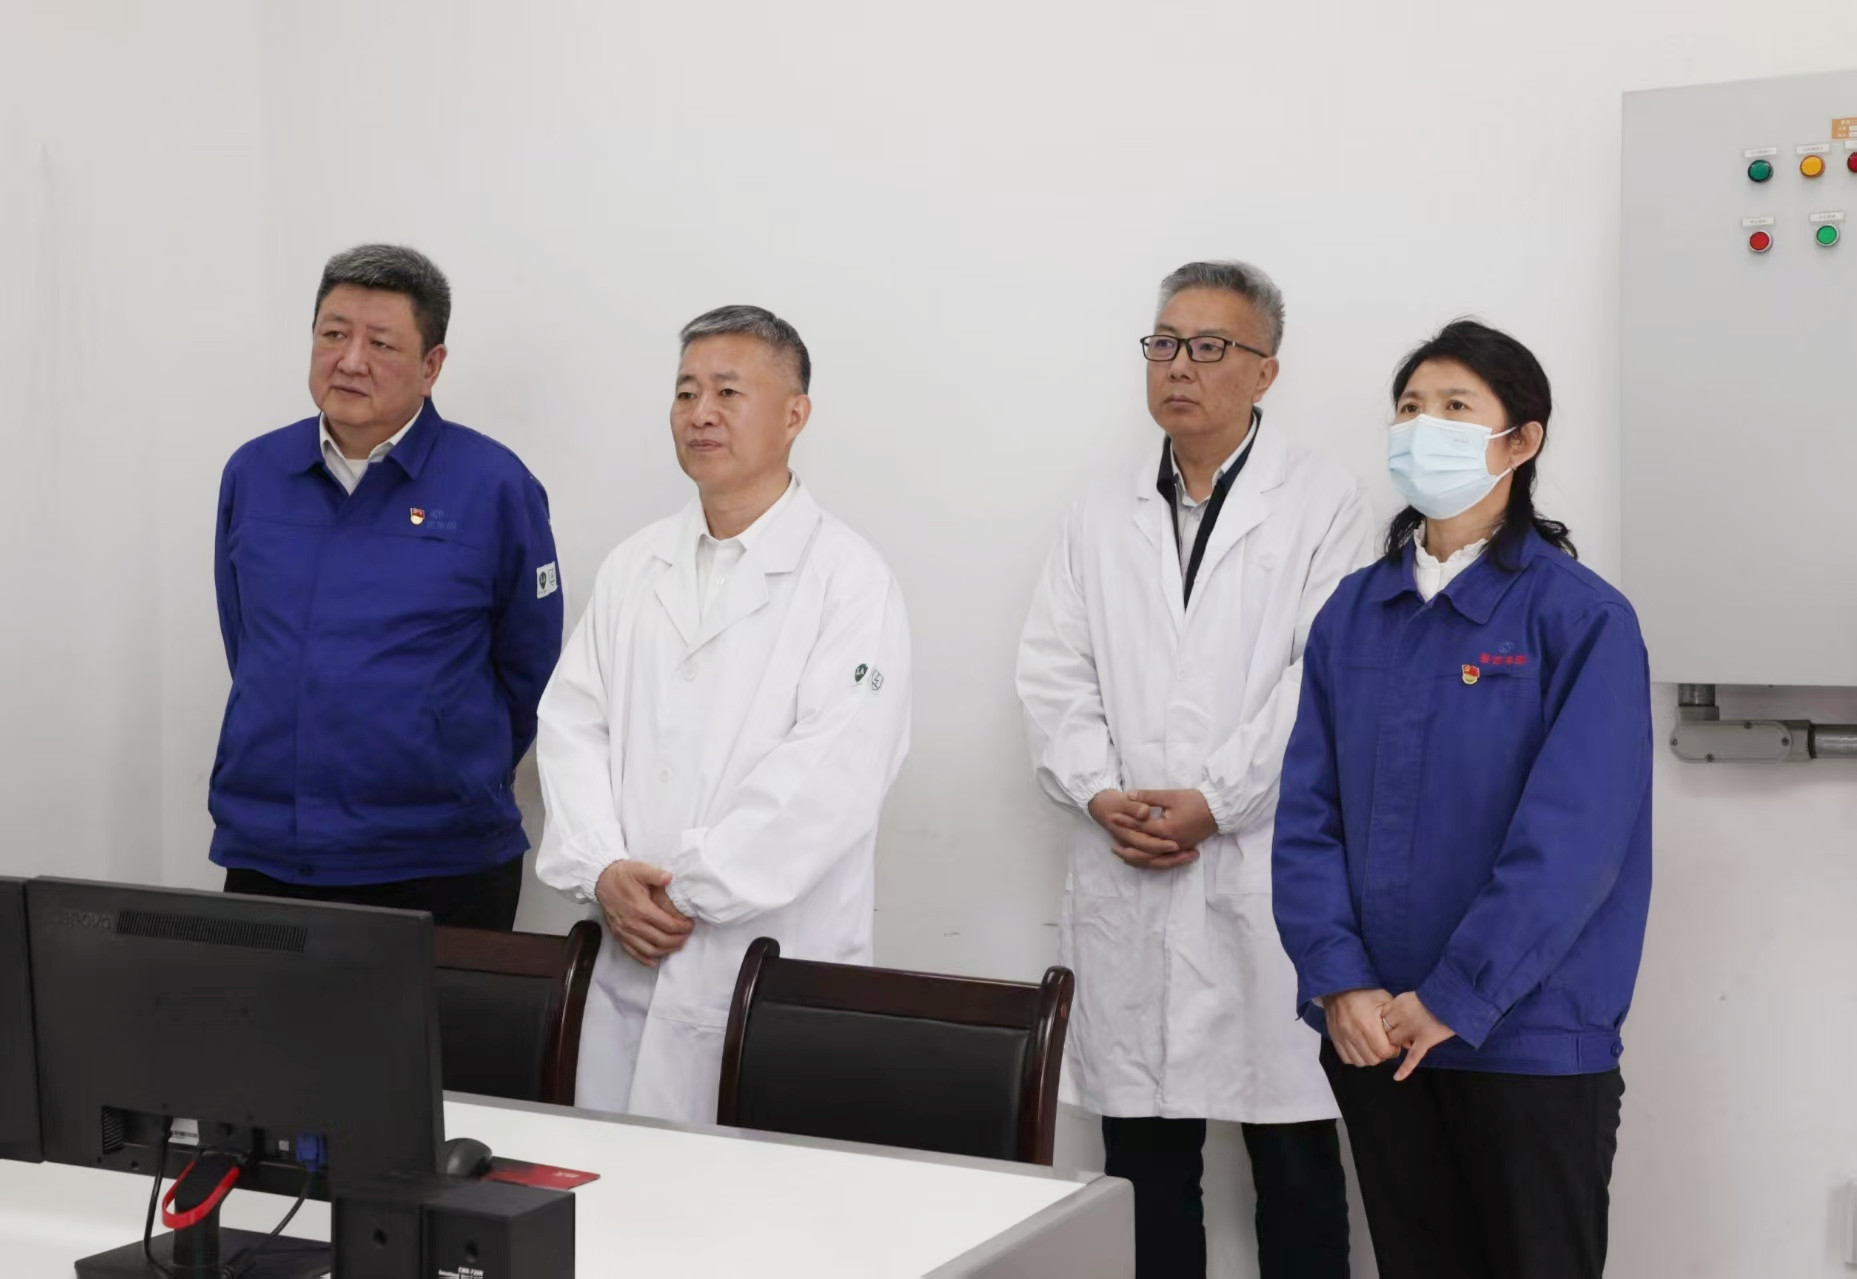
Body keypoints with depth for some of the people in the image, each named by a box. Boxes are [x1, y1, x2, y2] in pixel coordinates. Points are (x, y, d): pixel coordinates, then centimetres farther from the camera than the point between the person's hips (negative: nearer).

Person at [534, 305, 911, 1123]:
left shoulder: (849, 580, -5)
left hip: (778, 965, -4)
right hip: (632, 958, 5)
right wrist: (602, 870, -6)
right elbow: (571, 725, 9)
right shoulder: (632, 568, 13)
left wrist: (688, 887, -13)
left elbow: (830, 776, -14)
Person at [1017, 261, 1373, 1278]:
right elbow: (1054, 673, 9)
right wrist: (1100, 791, -7)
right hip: (1127, 885, 4)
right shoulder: (1102, 519, 15)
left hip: (1268, 877, -4)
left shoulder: (1322, 506, 1)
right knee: (1143, 1167, 9)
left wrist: (1215, 800, -13)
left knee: (1295, 1159, 4)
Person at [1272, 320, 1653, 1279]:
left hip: (1528, 1041, -4)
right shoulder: (1355, 613, 6)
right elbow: (1307, 808, 2)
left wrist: (1454, 1000, -16)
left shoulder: (1582, 618, -8)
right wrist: (1340, 983, -10)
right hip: (1374, 1036, 4)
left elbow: (1573, 837, -15)